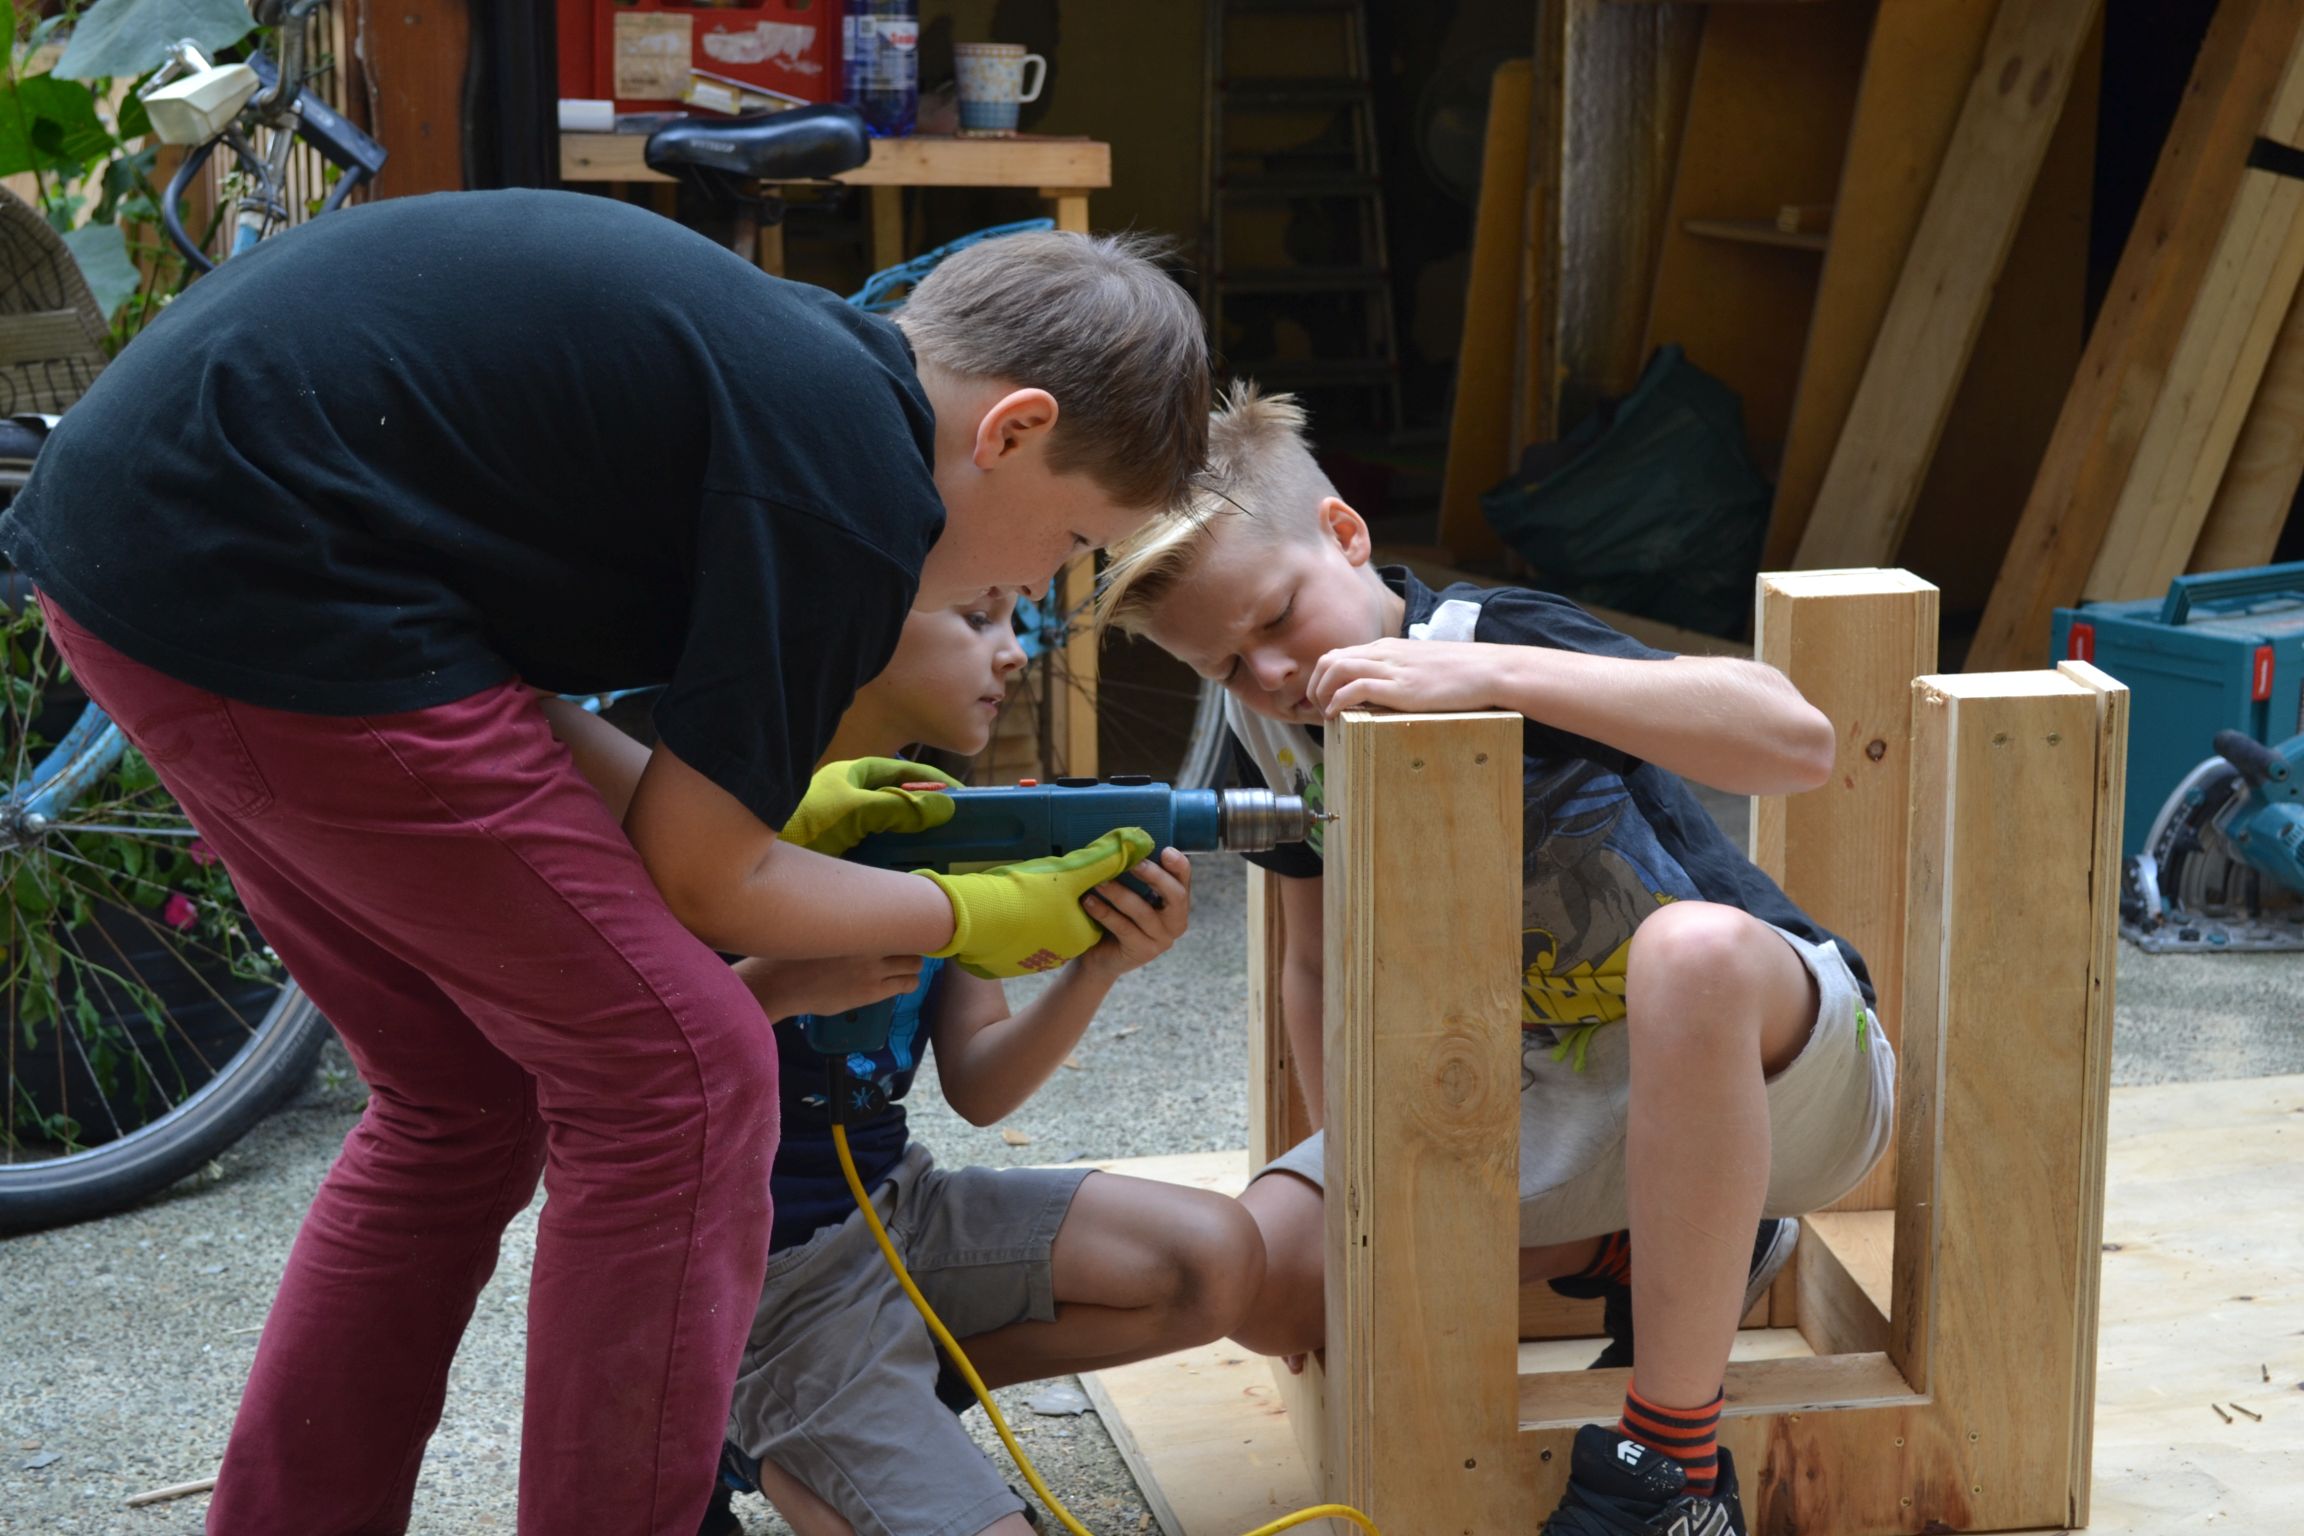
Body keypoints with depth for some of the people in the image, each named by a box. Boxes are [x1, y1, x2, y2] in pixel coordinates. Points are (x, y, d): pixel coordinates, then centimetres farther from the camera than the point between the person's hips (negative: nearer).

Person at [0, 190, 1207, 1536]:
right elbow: (702, 882, -5)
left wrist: (761, 794, 19)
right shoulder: (856, 495, -11)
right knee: (682, 1076, -2)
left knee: (465, 1102, 19)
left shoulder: (783, 348, 16)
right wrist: (974, 919, 9)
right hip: (266, 596, -10)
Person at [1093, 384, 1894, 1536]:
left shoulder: (1492, 637, -22)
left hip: (1774, 1066, -6)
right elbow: (1318, 964, 13)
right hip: (1555, 1096, 6)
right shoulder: (1269, 728, -1)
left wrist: (1491, 672, -42)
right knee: (1268, 1279, -10)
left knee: (1693, 942, -42)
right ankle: (1657, 1246, 8)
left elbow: (1796, 740, -38)